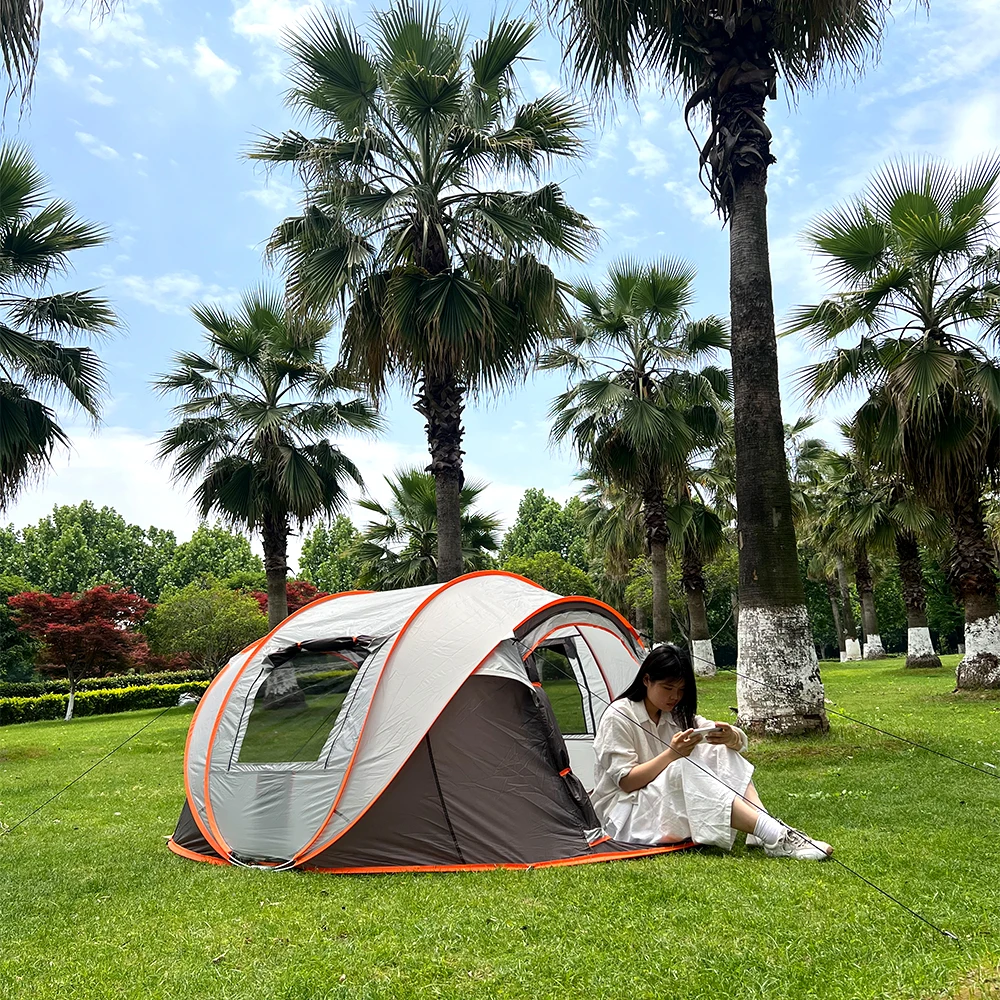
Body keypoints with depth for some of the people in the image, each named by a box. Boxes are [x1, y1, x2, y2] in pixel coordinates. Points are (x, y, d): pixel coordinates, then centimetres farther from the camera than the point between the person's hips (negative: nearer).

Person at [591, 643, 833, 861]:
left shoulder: (677, 715, 9)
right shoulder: (618, 716, -13)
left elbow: (740, 740, 3)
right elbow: (624, 781, -18)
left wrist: (730, 737, -23)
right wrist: (671, 754, -28)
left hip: (674, 806, 7)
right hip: (624, 816, -7)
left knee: (722, 754, -13)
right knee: (685, 770, -35)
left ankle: (758, 834, -30)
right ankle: (775, 837, -42)